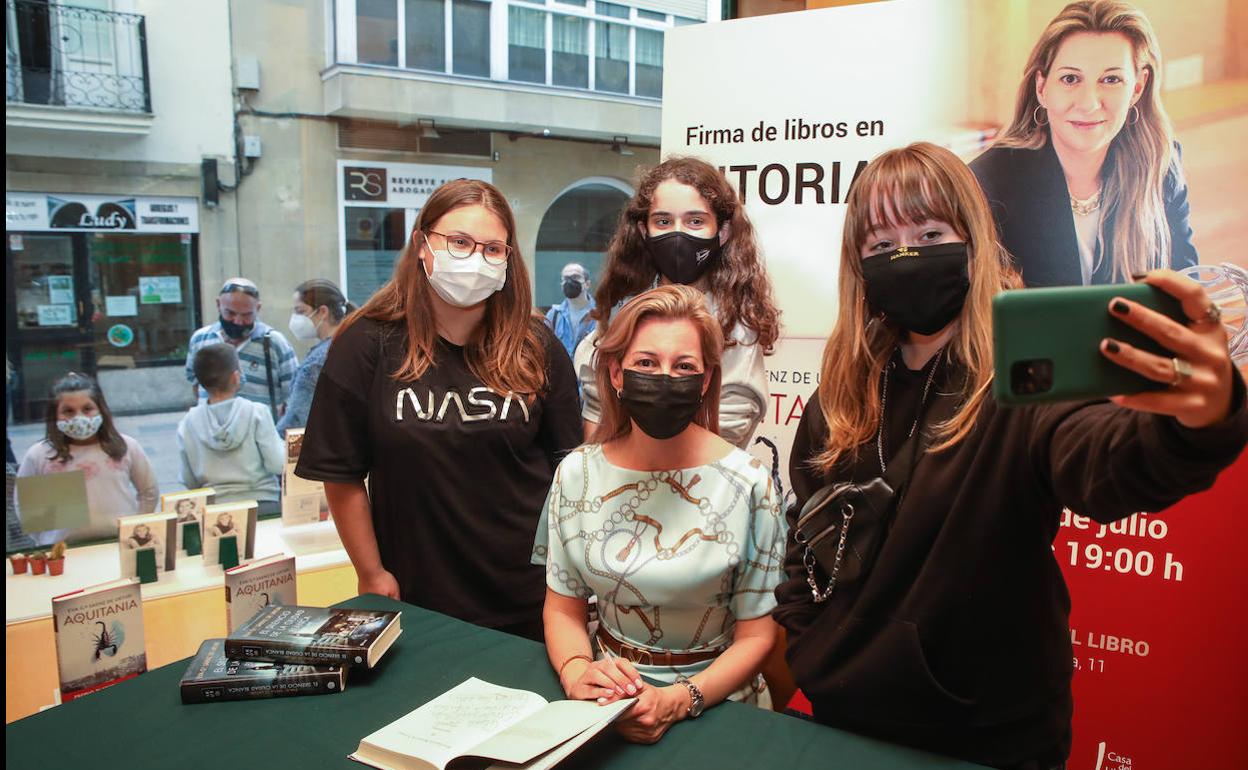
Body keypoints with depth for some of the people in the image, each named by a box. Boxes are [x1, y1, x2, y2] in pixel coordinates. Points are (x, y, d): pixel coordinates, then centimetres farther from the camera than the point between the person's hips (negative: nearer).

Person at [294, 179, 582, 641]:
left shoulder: (537, 348, -3)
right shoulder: (367, 346, -6)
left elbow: (568, 464, 2)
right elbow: (342, 477, -2)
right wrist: (371, 573, -2)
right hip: (417, 596, 0)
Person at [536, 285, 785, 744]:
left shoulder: (747, 484, -10)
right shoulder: (577, 474, -2)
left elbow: (755, 636, -5)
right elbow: (563, 607, 6)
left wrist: (679, 701, -20)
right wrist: (576, 671, -14)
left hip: (714, 705, -1)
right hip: (608, 697, 2)